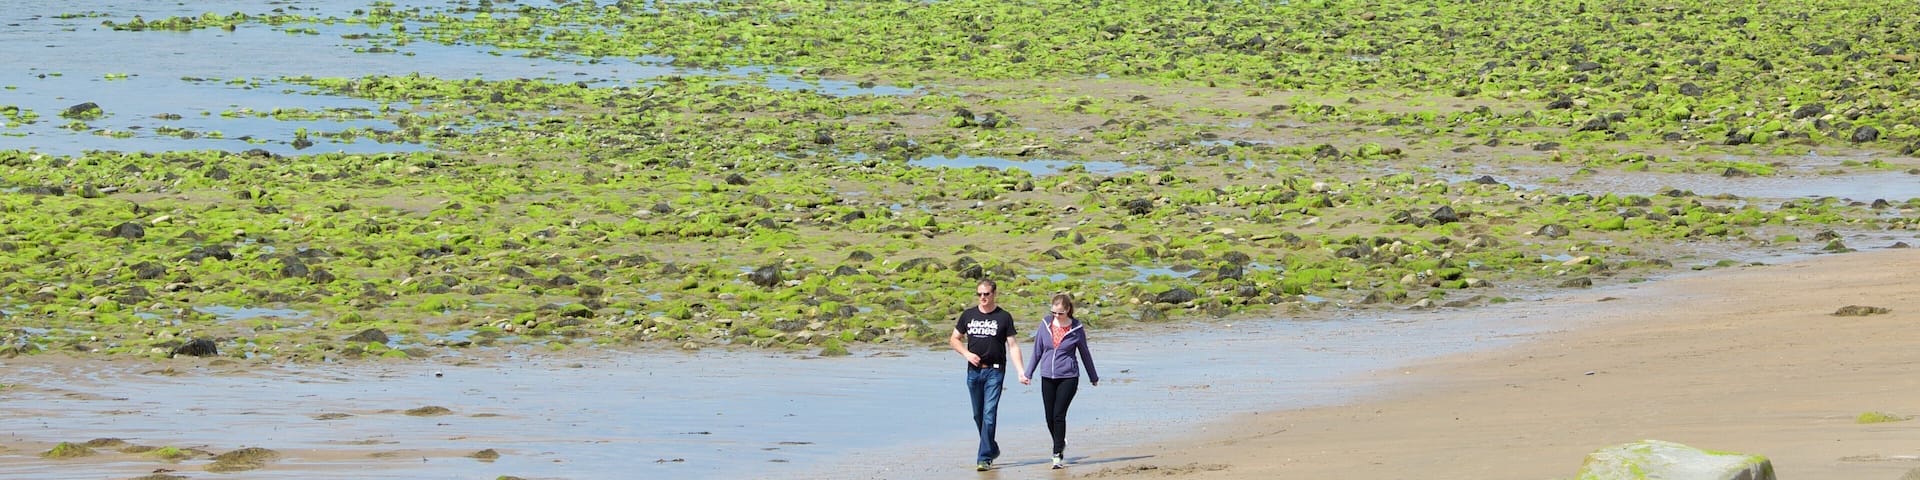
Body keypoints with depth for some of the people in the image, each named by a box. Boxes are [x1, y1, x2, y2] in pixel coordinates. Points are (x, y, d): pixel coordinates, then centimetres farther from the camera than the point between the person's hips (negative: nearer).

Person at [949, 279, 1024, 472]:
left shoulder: (1004, 317, 1)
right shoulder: (968, 315, 9)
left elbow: (1012, 345, -1)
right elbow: (954, 339, 16)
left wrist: (1020, 371, -11)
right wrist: (967, 354, -3)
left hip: (995, 371, -4)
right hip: (973, 371, 4)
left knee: (989, 414, -11)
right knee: (978, 415, 11)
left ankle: (984, 458, -11)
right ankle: (992, 449, 30)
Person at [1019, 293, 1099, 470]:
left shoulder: (1076, 328, -3)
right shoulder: (1045, 324, 3)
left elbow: (1085, 354, 10)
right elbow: (1037, 351, 12)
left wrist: (1093, 377, 20)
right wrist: (1027, 373, 12)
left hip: (1068, 377, -3)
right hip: (1047, 377, 3)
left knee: (1059, 415, -13)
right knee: (1050, 417, 6)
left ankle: (1058, 455, -8)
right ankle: (1060, 444, 32)